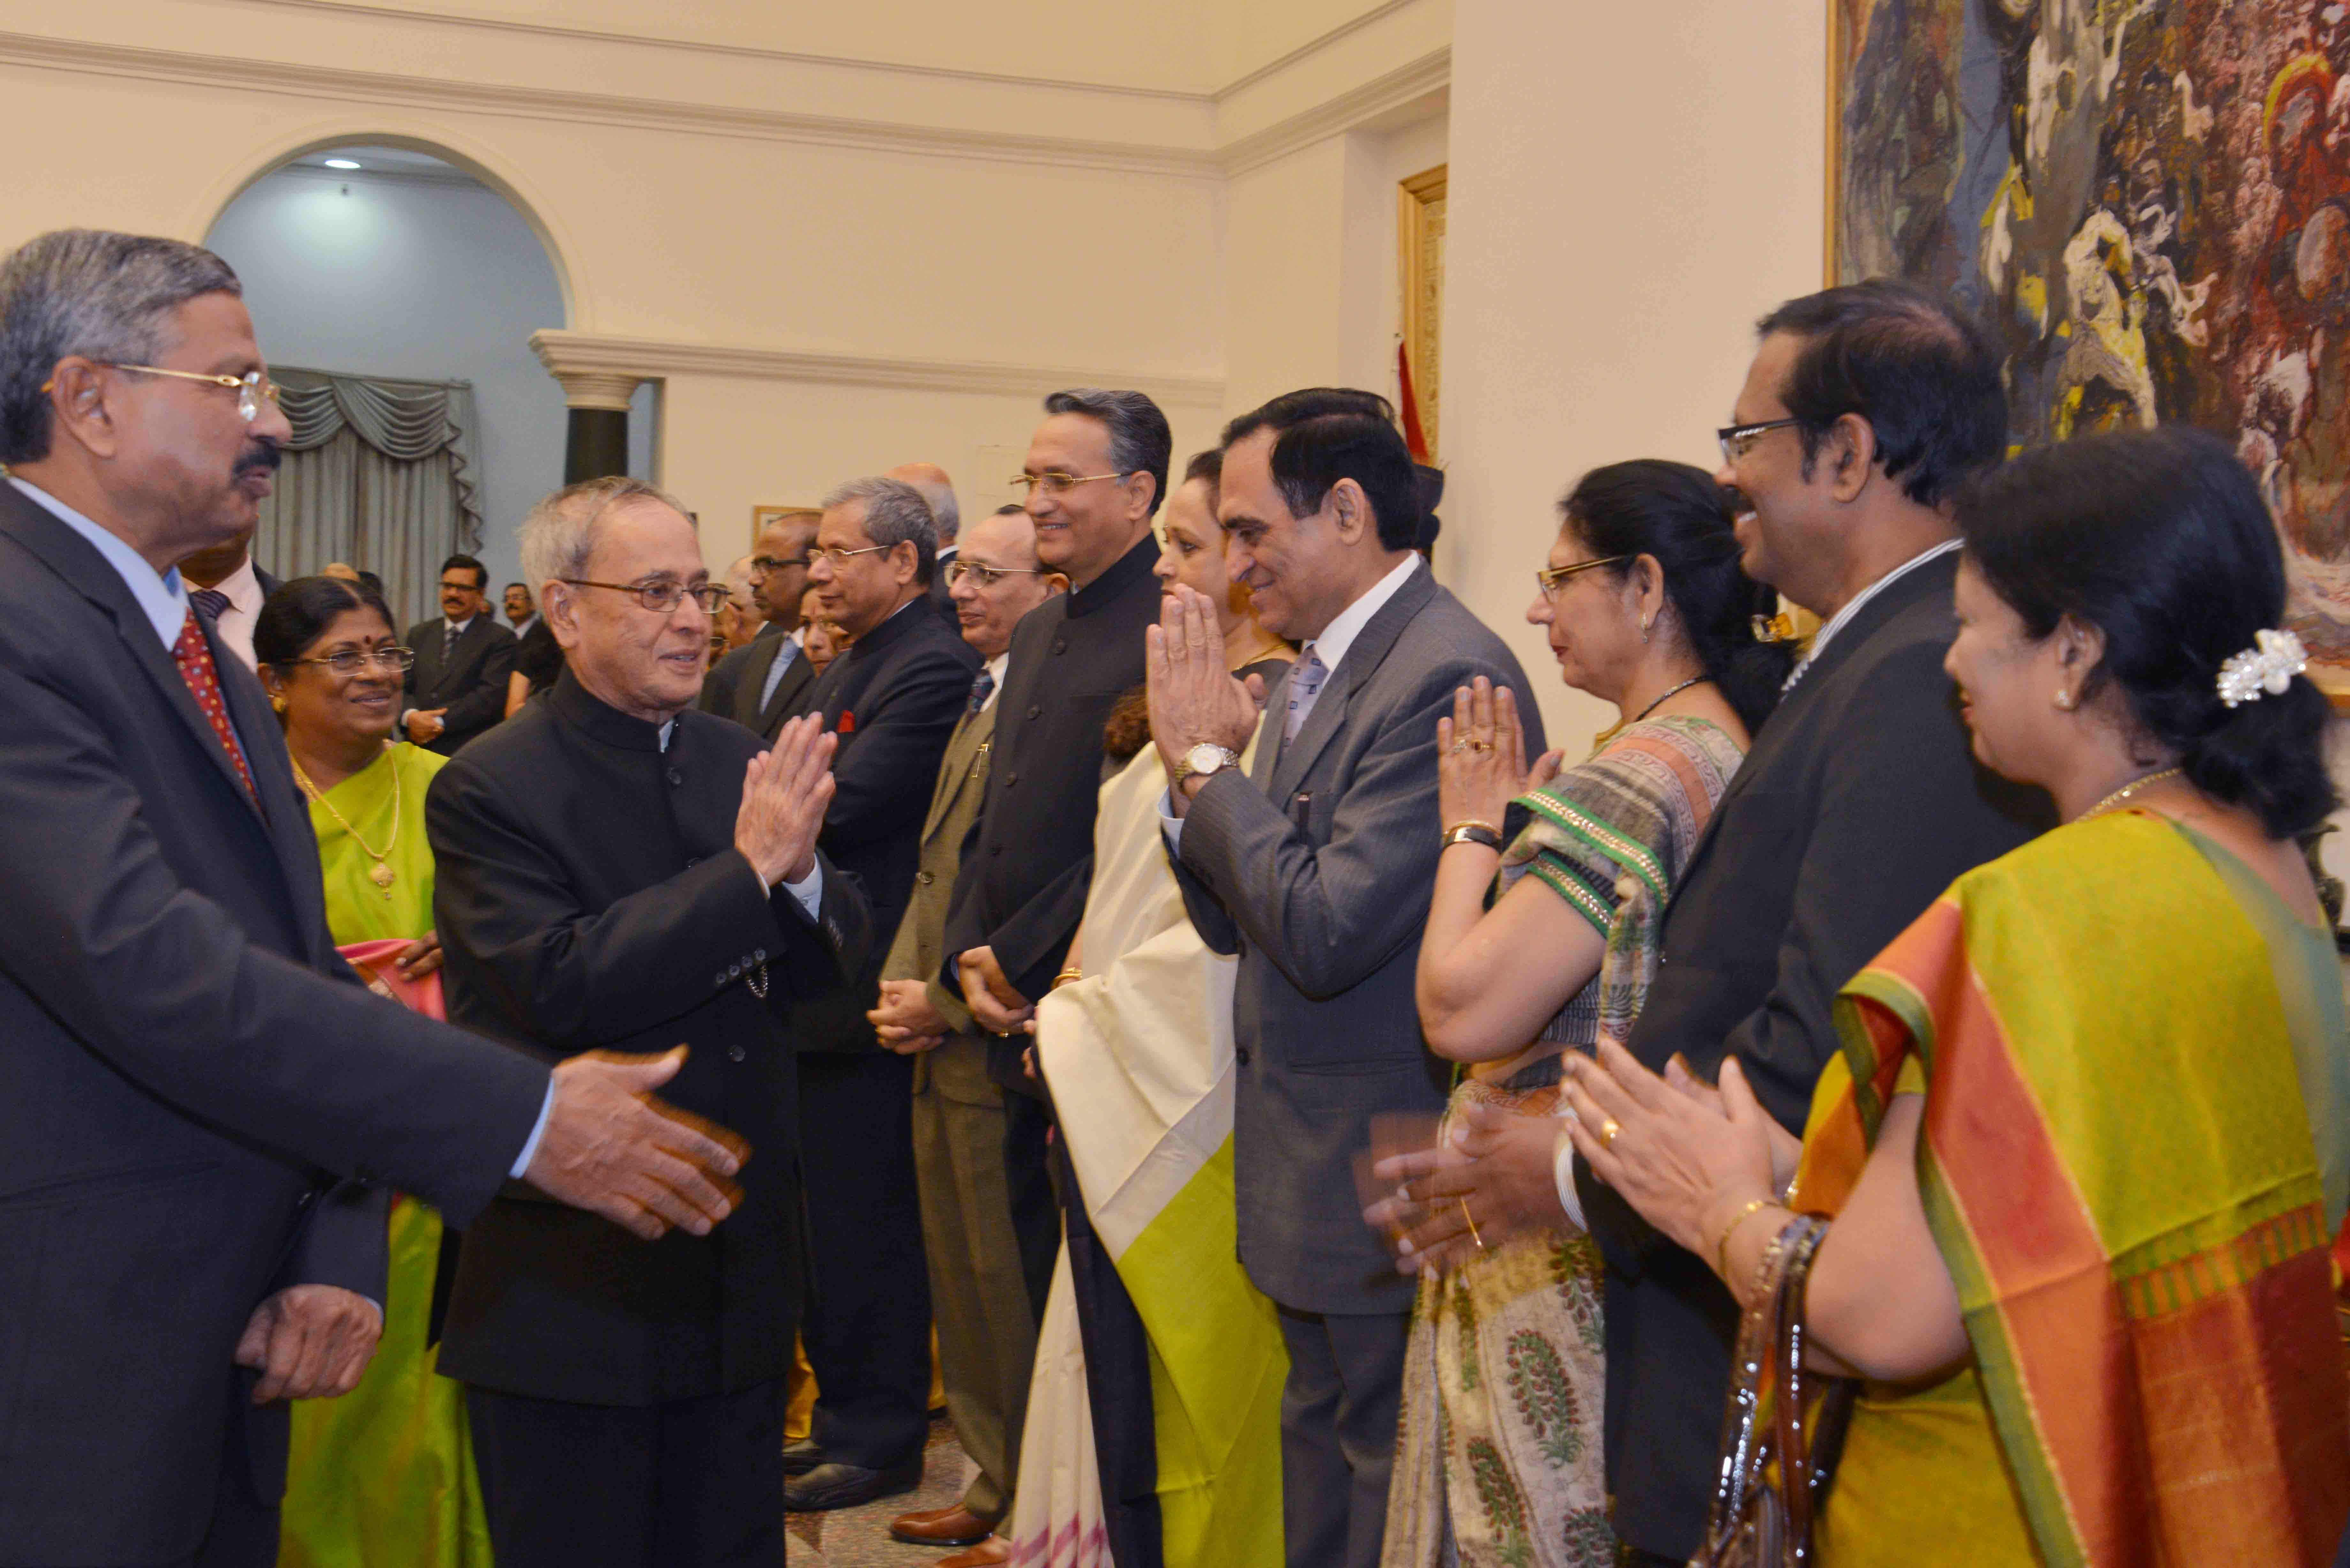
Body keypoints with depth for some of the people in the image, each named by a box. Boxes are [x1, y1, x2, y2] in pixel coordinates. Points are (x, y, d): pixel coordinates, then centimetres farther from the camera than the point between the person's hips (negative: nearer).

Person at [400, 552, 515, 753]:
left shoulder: (500, 639, -2)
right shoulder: (419, 634, 14)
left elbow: (493, 694, -12)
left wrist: (440, 723, -15)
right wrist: (411, 716, -13)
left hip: (470, 757, -4)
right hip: (418, 751, 4)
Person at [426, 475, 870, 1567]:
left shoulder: (741, 761, 6)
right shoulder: (489, 791, -13)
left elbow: (835, 950, 3)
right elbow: (560, 987, -24)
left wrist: (799, 871, -19)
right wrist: (750, 867, -24)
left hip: (740, 1274, 6)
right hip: (570, 1299, -6)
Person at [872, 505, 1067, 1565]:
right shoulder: (979, 701, 15)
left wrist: (947, 1005, -15)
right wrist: (903, 982, 6)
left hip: (1001, 1051, -10)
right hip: (942, 1045, 10)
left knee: (1011, 1292, 2)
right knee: (962, 1285, 18)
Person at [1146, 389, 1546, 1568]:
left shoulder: (1448, 675, -22)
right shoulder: (1309, 672, 8)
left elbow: (1325, 929, -27)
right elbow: (1233, 919, 11)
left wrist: (1207, 759, -17)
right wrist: (1199, 772, -6)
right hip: (1312, 1162, 10)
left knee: (1388, 1460, 5)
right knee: (1320, 1434, 22)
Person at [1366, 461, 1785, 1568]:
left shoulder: (1632, 781, -21)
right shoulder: (1730, 750, 8)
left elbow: (1460, 1011, -22)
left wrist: (1473, 830, -9)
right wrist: (1510, 824, 11)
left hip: (1566, 1255, -10)